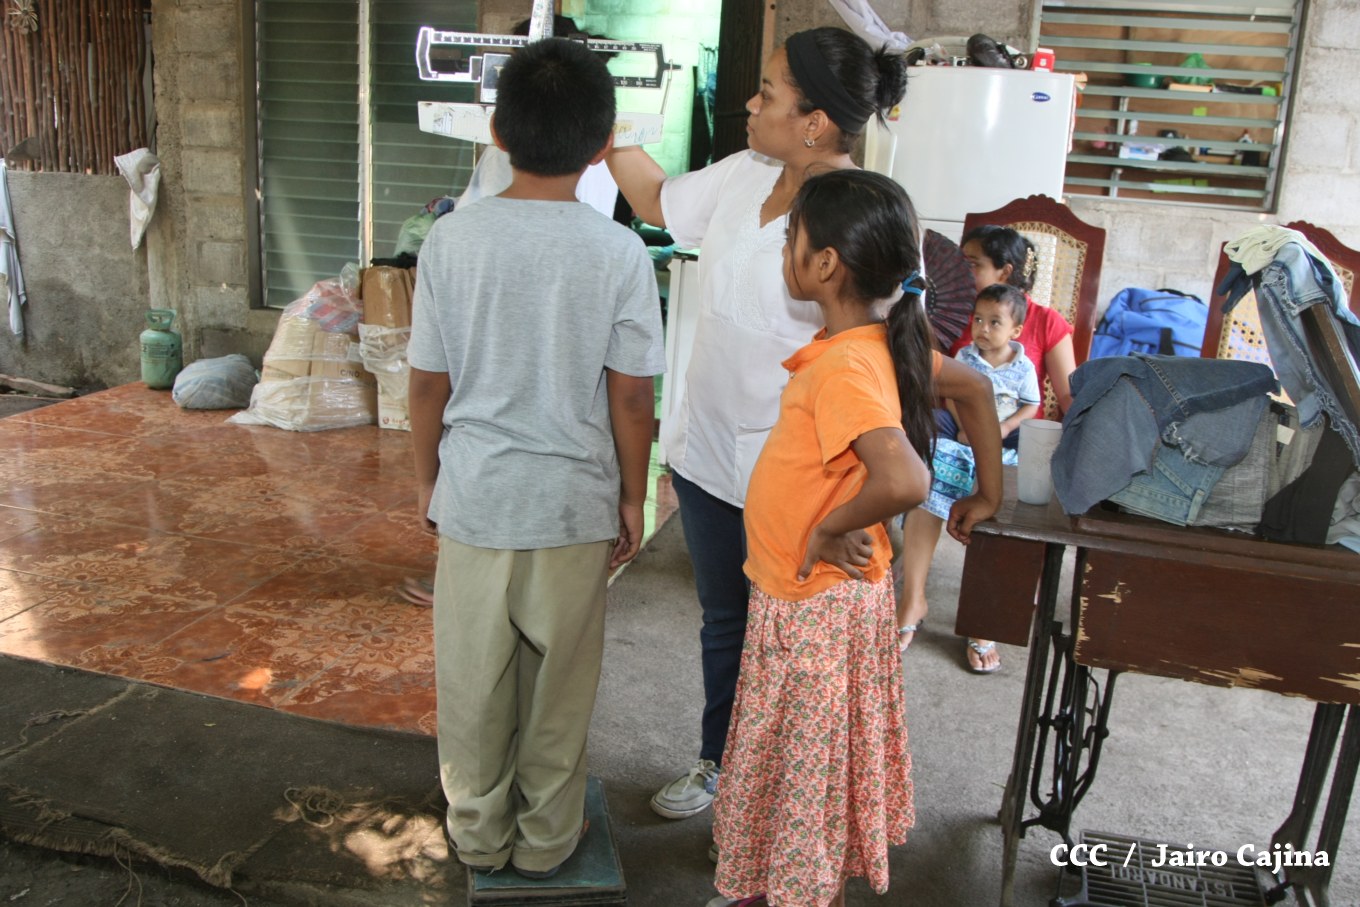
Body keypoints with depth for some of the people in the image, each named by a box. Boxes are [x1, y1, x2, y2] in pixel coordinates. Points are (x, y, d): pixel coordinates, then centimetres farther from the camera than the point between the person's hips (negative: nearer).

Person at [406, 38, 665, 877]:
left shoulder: (453, 237, -8)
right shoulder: (618, 251, -11)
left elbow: (430, 380, -3)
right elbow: (630, 396, -9)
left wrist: (426, 476, 11)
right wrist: (632, 500, 4)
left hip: (474, 496, 1)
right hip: (573, 502, -1)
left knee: (475, 678, 17)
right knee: (559, 683, 16)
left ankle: (478, 833, 34)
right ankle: (546, 839, 32)